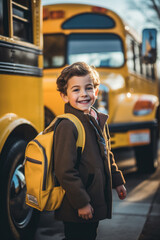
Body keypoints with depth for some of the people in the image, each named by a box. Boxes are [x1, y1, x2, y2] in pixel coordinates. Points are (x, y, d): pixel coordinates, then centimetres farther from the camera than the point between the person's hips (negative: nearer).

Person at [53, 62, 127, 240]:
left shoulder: (99, 121, 7)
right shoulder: (67, 126, -20)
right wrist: (81, 203, -20)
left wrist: (117, 181, 21)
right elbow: (65, 170, -22)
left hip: (97, 202, 8)